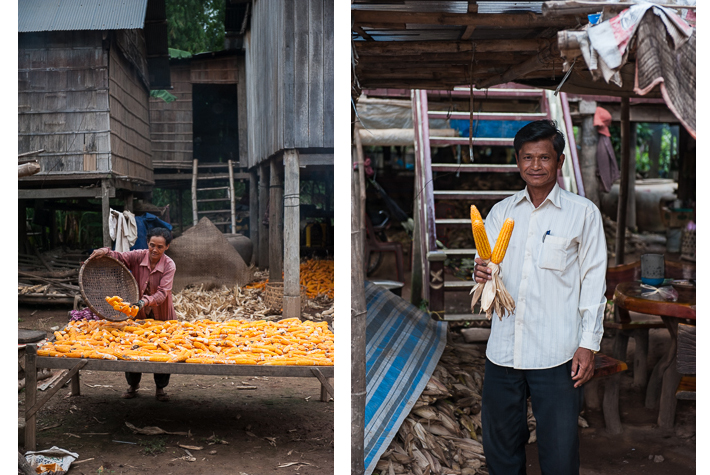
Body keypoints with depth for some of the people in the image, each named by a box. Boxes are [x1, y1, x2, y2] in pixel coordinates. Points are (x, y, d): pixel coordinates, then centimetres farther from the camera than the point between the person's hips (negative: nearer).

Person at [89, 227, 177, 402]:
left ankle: (160, 388, 22)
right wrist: (105, 252, -37)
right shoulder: (139, 256, -13)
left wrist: (146, 301, -45)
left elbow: (162, 293, -28)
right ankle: (132, 386, 28)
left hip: (161, 315, -2)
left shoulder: (169, 265, -19)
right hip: (138, 314, 2)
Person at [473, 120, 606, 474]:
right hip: (502, 349, 4)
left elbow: (594, 281, 1)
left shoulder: (583, 213, 2)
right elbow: (486, 269, 10)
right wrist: (481, 275, -15)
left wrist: (589, 344, -5)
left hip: (557, 354, -3)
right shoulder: (500, 212, 12)